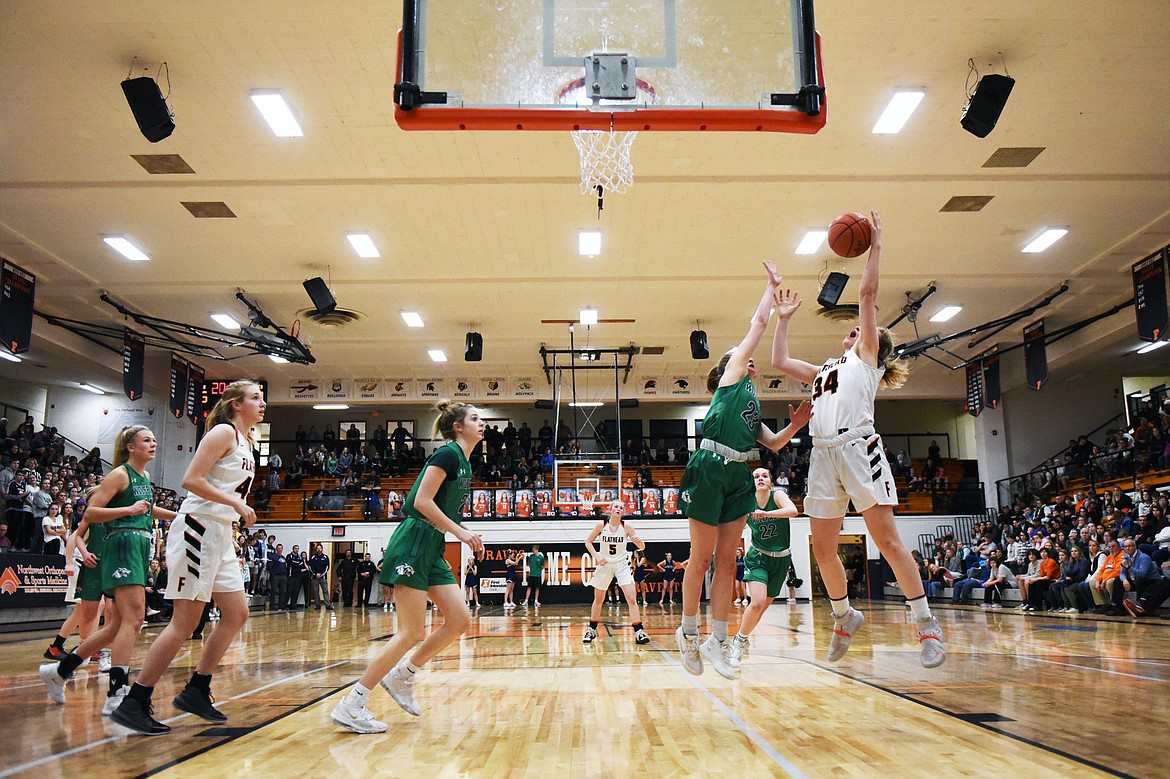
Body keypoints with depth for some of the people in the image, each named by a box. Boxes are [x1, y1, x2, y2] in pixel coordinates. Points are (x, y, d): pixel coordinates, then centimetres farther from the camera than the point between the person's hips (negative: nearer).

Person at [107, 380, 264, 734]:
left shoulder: (246, 440, 17)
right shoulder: (224, 432, -10)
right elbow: (191, 480, -19)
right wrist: (236, 503, -18)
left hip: (220, 533, 10)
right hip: (197, 528, -10)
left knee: (236, 614, 8)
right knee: (185, 622, -8)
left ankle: (196, 692, 16)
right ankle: (134, 703, 0)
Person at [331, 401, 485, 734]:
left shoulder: (464, 463, 17)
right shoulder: (447, 454, -12)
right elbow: (422, 501, -19)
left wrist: (467, 534, 10)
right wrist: (460, 532, -16)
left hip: (432, 550, 10)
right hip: (412, 544, -10)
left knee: (460, 621, 3)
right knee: (412, 633, -10)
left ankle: (402, 676, 17)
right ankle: (350, 706, -2)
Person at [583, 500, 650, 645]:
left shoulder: (626, 526, -9)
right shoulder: (601, 525, -9)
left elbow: (642, 547, -7)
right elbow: (588, 542, 2)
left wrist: (639, 541, -30)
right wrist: (596, 556, -12)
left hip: (621, 565, -1)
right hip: (604, 564, 1)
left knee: (631, 598, -13)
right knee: (598, 600, 10)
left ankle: (638, 631, -9)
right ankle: (592, 630, 28)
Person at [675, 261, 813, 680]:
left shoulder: (750, 404, 27)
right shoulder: (730, 375, 8)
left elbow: (773, 443, 23)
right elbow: (759, 322, 8)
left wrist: (795, 425, 7)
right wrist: (771, 286, 18)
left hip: (738, 477, 7)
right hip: (710, 469, -7)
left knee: (726, 560, 4)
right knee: (702, 558, 0)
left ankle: (716, 642, 7)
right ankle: (688, 632, 14)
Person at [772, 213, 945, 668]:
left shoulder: (868, 357, 13)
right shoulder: (825, 370, 30)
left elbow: (867, 293, 6)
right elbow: (779, 361, 30)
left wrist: (875, 247, 9)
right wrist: (783, 319, 35)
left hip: (858, 447, -6)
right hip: (823, 455, 6)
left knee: (886, 539, -9)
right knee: (823, 549, 5)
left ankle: (927, 624, -3)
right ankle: (844, 617, 23)